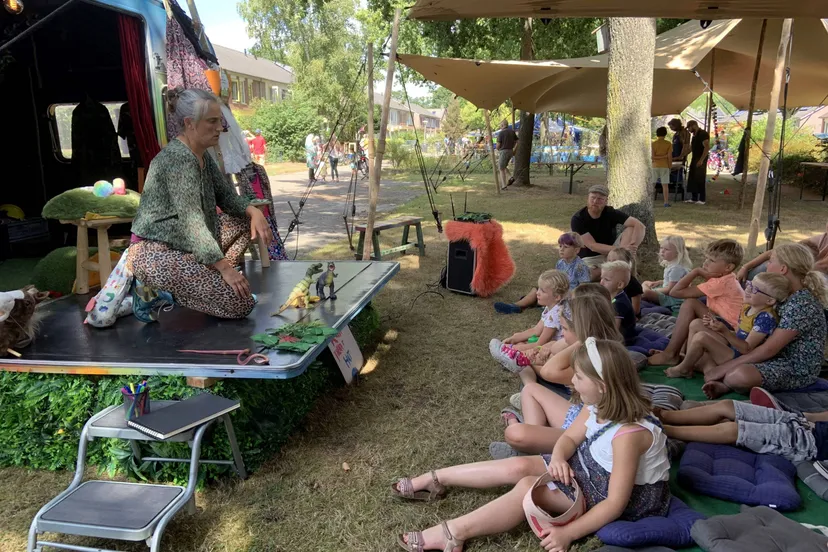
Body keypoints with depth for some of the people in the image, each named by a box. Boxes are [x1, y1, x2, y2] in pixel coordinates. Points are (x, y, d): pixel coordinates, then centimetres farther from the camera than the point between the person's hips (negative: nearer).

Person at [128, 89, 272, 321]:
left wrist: (253, 211, -10)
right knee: (241, 304, -15)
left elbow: (225, 196, 11)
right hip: (155, 252, -10)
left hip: (186, 243, 10)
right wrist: (225, 267, -28)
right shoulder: (179, 159, -21)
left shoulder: (202, 157, 8)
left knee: (245, 221, 10)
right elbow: (191, 221, -27)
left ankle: (210, 280, 7)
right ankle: (157, 291, -4)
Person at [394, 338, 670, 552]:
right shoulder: (599, 407, -9)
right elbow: (569, 438, -1)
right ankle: (435, 480, 4)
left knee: (530, 486, -23)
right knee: (520, 466, -5)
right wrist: (558, 457, -25)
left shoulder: (628, 434, -35)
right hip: (592, 467, 8)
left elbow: (616, 503, -33)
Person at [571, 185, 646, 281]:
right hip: (590, 258, -3)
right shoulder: (577, 219, -18)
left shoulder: (611, 213, -11)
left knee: (631, 228, -17)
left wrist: (633, 247, -38)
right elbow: (592, 246, -25)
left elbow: (639, 225, -19)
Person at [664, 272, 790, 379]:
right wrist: (717, 325, 1)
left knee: (701, 337, -27)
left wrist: (725, 331, -35)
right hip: (731, 347, 10)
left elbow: (747, 349, -25)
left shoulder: (766, 317, -23)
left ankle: (683, 369, -2)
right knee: (696, 324, 5)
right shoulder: (747, 307, 5)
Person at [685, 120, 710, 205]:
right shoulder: (694, 135, 15)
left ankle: (702, 199, -2)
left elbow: (707, 147, -20)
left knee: (700, 179, -6)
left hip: (700, 160, -9)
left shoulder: (703, 134, -13)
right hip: (694, 159, 9)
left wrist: (701, 160, -24)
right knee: (692, 179, 7)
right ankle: (694, 198, 13)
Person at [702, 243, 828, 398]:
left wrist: (726, 367, -20)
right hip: (780, 357, 10)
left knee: (739, 375, -39)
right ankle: (725, 383, -13)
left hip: (798, 370, -10)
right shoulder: (786, 294, 8)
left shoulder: (801, 304, -21)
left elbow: (769, 349, -24)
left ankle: (724, 383, -10)